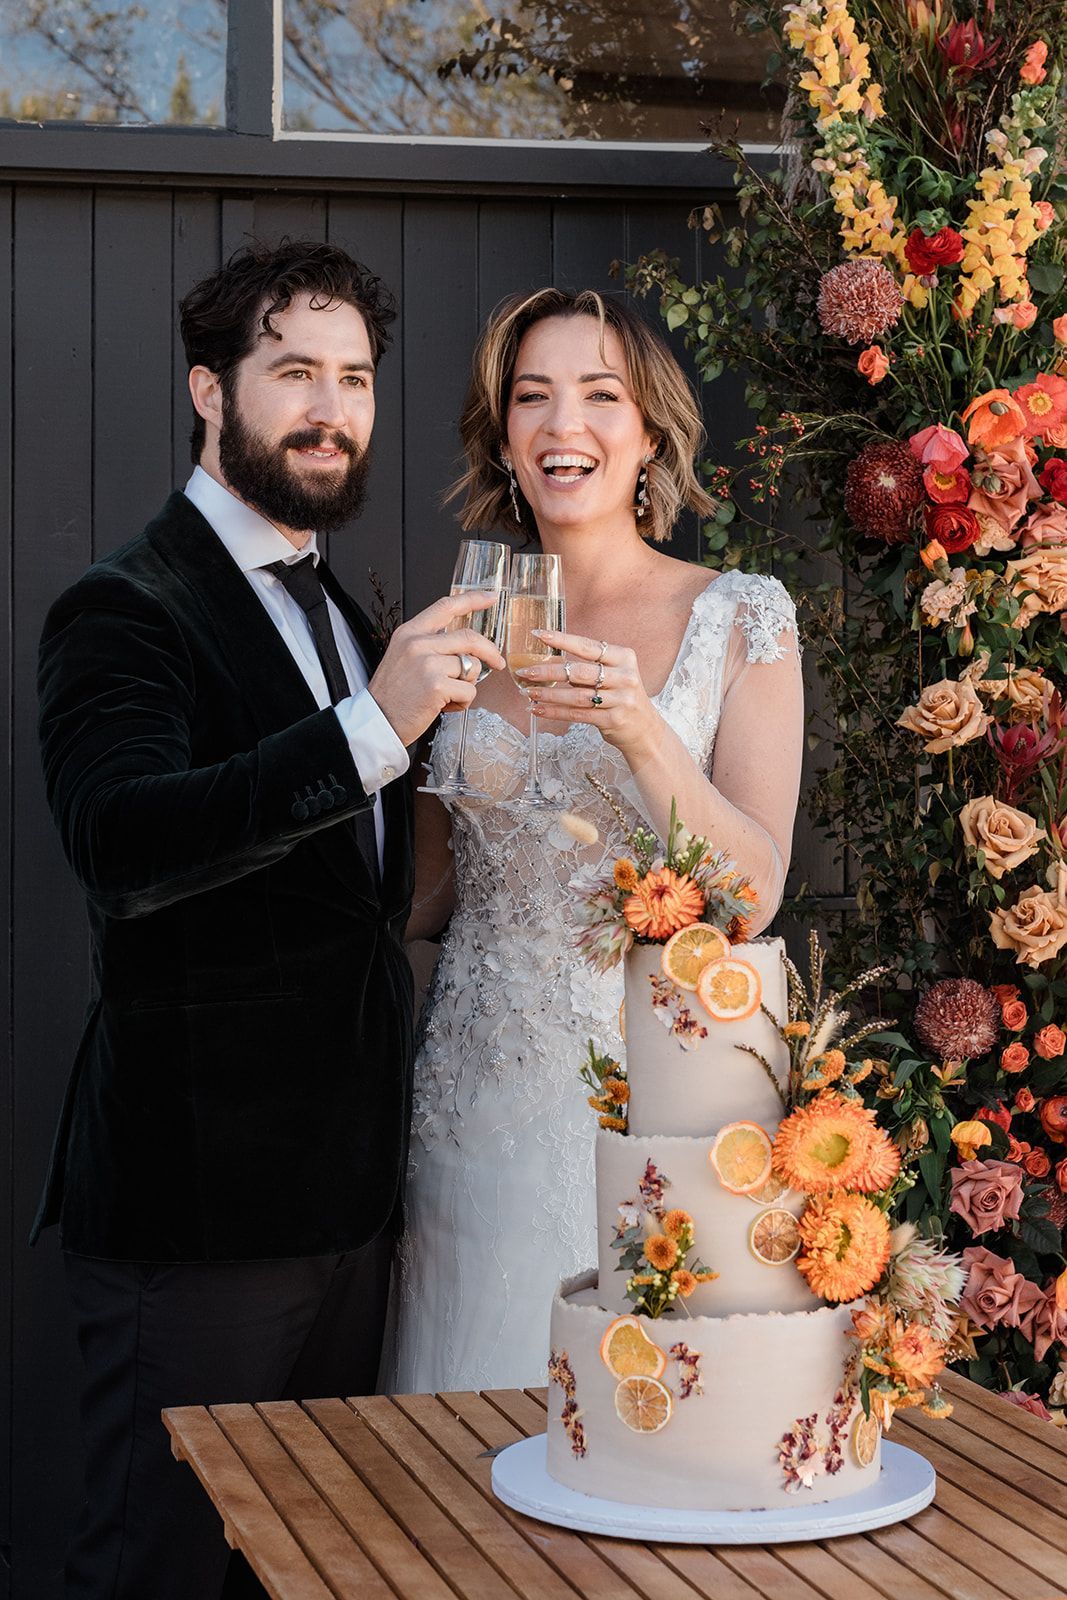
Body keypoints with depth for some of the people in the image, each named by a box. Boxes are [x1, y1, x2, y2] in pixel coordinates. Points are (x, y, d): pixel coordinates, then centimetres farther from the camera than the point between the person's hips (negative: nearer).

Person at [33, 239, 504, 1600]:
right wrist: (371, 728, -39)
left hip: (343, 1187, 8)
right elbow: (119, 843, -31)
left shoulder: (341, 611, 15)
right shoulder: (128, 610, -11)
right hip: (197, 1202, -8)